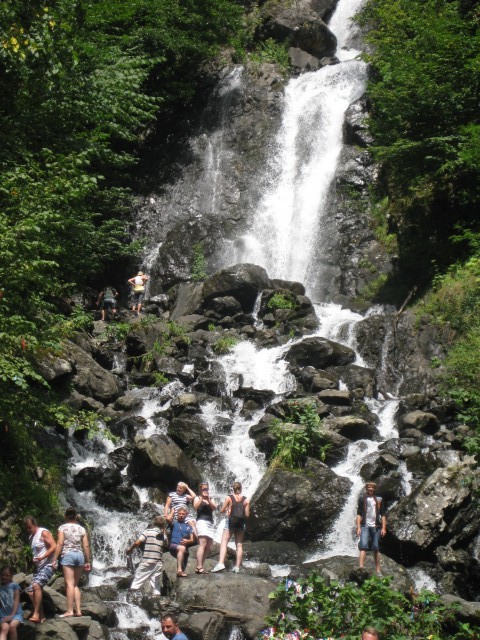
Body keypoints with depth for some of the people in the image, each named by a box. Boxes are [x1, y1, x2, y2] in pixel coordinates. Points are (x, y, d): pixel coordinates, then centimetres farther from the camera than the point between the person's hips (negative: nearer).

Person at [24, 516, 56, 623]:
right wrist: (31, 560, 9)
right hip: (38, 567, 9)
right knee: (31, 591, 0)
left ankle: (36, 614, -26)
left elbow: (54, 546, -16)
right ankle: (41, 615, 5)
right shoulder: (31, 537, 16)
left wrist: (42, 557, -24)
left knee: (36, 585, -28)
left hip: (47, 565, -9)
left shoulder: (43, 533, -9)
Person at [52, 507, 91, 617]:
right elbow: (86, 546, 6)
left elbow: (60, 544, -9)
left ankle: (69, 611, -13)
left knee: (69, 584, -7)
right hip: (80, 555, 4)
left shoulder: (63, 528, 0)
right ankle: (78, 610, 7)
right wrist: (88, 561, 11)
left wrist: (55, 559, -7)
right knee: (75, 585, 13)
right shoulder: (81, 529, 10)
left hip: (68, 555, -4)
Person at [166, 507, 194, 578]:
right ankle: (179, 570, -44)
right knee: (182, 548, -36)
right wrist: (172, 512, 11)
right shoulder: (174, 523, 15)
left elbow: (192, 540, 14)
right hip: (173, 546, -6)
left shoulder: (188, 527, 23)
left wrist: (187, 541, -10)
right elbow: (168, 519, -10)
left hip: (184, 549, 6)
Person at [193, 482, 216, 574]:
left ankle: (200, 566, 8)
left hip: (210, 523, 6)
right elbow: (196, 506, -8)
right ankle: (199, 567, -28)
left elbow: (214, 507, 5)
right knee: (202, 544, -20)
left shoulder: (210, 499, 23)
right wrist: (202, 498, -10)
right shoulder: (197, 498, 11)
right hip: (202, 521, -6)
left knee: (208, 547, 3)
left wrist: (208, 499, -8)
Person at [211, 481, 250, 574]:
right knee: (239, 545, 9)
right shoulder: (246, 500, 1)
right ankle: (237, 567, 6)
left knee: (224, 543, -5)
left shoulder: (229, 498, -3)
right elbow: (247, 514, 0)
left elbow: (222, 510, -1)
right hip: (241, 523, 2)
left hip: (231, 522, -2)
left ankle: (221, 563, -23)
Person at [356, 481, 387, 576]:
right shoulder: (362, 499, 8)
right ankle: (361, 568, -24)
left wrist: (383, 528, 1)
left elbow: (383, 515, 10)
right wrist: (358, 527, -6)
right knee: (363, 547, -15)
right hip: (365, 526, -2)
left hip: (376, 526, 2)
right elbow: (359, 514, 3)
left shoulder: (379, 500, 12)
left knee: (376, 549, 6)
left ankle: (378, 570, 10)